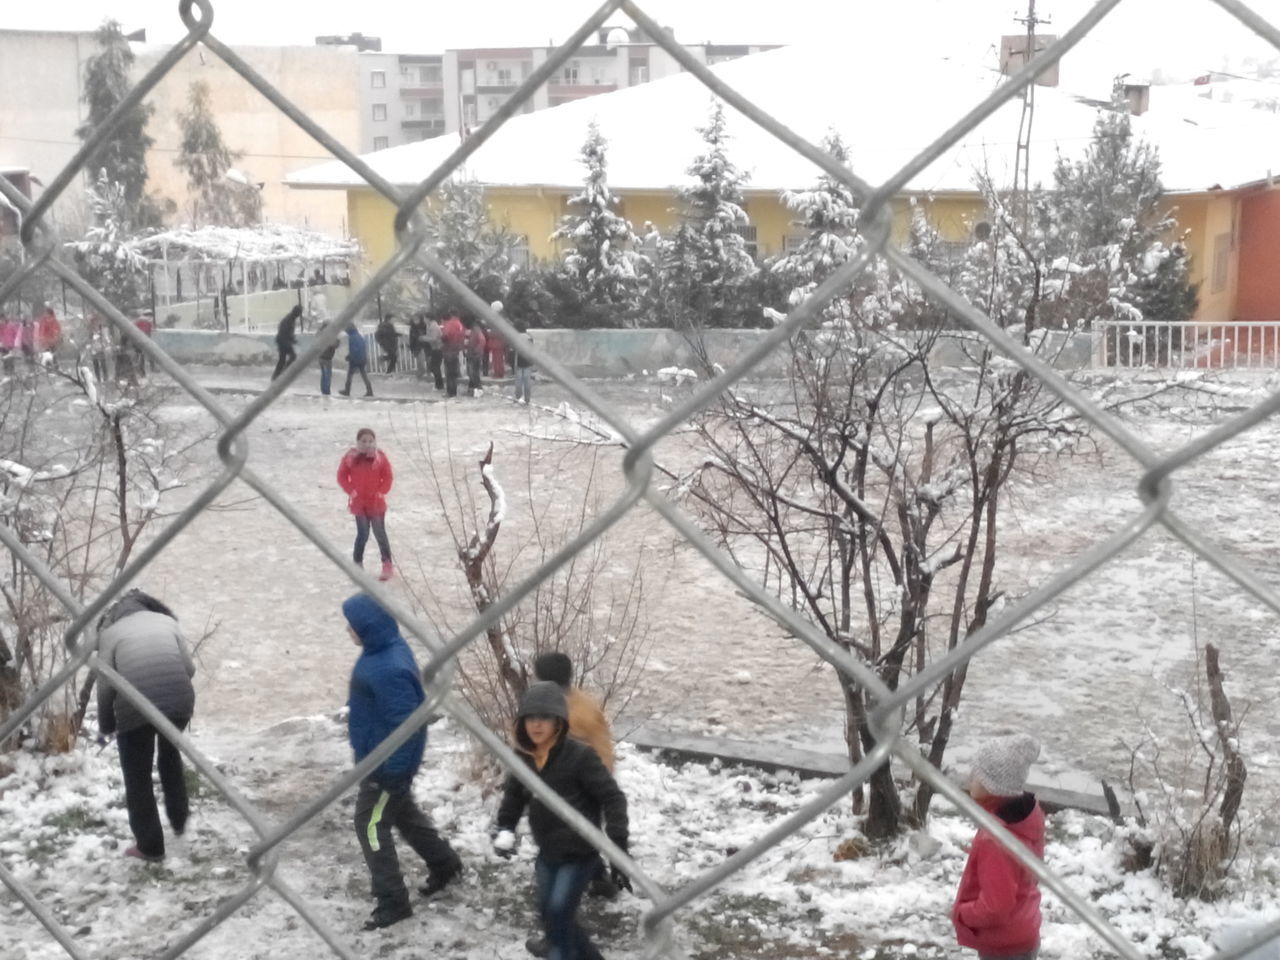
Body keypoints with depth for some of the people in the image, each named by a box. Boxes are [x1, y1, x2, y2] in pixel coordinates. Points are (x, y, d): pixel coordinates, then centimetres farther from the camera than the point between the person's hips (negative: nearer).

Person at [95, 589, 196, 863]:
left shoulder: (110, 632, 13)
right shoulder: (167, 620, 19)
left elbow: (105, 685, 8)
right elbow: (189, 668, 13)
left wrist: (106, 725, 21)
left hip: (135, 707, -3)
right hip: (179, 700, 3)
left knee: (138, 779, 14)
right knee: (170, 752, 32)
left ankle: (150, 846, 21)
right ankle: (178, 819, 42)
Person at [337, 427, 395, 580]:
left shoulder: (380, 457, -4)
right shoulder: (350, 457, -4)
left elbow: (387, 477, 1)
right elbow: (342, 476, 0)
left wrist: (381, 491, -8)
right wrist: (351, 491, -8)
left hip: (377, 503, 0)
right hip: (359, 503, 0)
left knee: (380, 534, 1)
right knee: (362, 534, 5)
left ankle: (387, 565, 10)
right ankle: (358, 564, 20)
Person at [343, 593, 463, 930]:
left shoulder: (387, 670, -32)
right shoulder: (388, 648, 0)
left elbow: (406, 723, -29)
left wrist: (393, 772, -22)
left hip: (387, 761, -10)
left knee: (370, 824, 3)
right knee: (403, 813, 25)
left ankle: (392, 901, 14)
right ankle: (444, 864, 42)